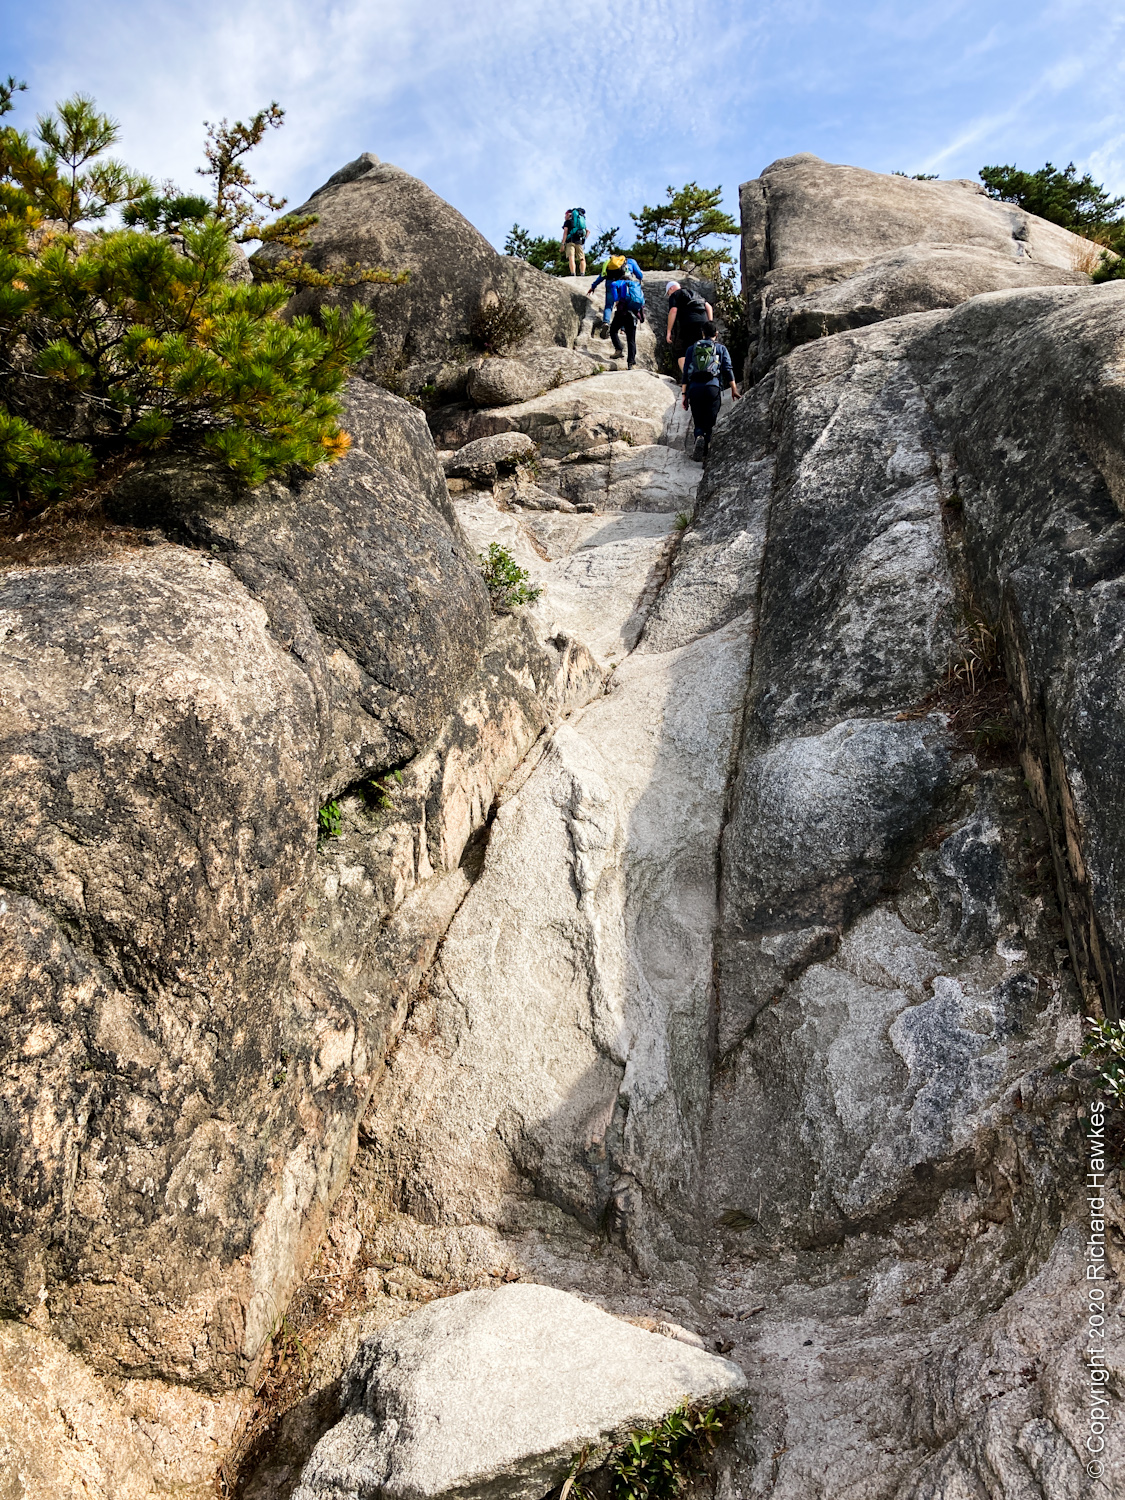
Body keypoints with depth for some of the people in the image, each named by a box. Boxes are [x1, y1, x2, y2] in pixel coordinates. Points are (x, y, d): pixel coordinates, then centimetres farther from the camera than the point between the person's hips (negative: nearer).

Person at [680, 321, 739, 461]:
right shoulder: (721, 348, 16)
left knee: (698, 422, 8)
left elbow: (686, 372, 12)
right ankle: (706, 453, -12)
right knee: (710, 422, 3)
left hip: (694, 387, 1)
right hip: (713, 386, -1)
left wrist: (684, 394, 11)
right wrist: (734, 389, 4)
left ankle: (699, 437, -25)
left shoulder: (691, 348, 20)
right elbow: (728, 369, 4)